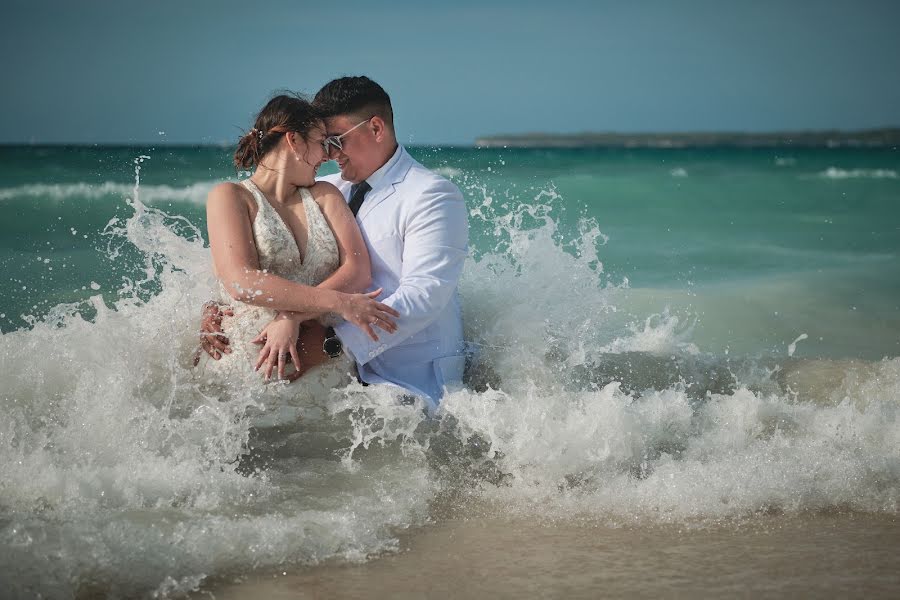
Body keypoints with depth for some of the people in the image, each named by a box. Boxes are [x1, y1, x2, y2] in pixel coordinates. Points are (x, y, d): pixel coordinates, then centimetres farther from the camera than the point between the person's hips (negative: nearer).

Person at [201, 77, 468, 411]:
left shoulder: (431, 196, -8)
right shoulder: (326, 192, 12)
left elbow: (423, 295, -20)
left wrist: (336, 342, -29)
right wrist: (217, 308, -7)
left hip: (413, 386, -6)